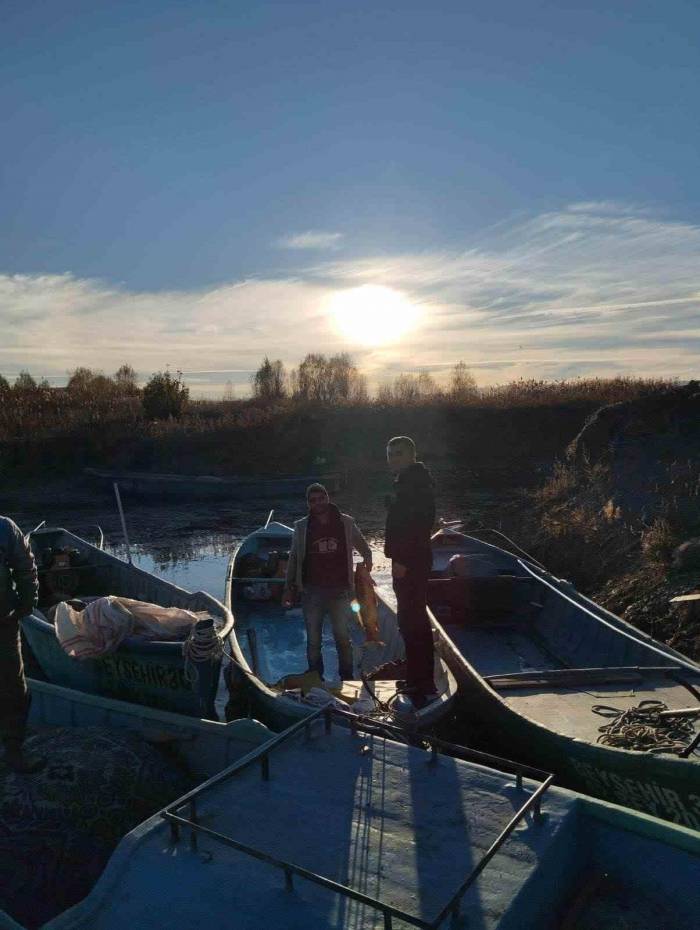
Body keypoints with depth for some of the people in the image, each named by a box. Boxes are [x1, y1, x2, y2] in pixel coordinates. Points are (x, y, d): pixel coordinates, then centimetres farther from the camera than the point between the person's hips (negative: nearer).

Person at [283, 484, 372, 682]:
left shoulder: (346, 523, 1)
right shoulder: (301, 527, 2)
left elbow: (363, 546, 18)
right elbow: (293, 559, 7)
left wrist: (367, 559, 3)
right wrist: (289, 588, 6)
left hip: (339, 590, 0)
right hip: (312, 591, 1)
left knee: (342, 637, 6)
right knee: (313, 640, 8)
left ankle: (347, 678, 19)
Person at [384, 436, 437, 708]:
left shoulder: (415, 482, -13)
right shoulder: (407, 482, 18)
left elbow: (416, 523, -23)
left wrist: (402, 560, -23)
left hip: (410, 562, -11)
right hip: (408, 561, 11)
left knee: (412, 621, -9)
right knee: (412, 620, 16)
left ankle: (423, 685, -4)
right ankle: (417, 678, 26)